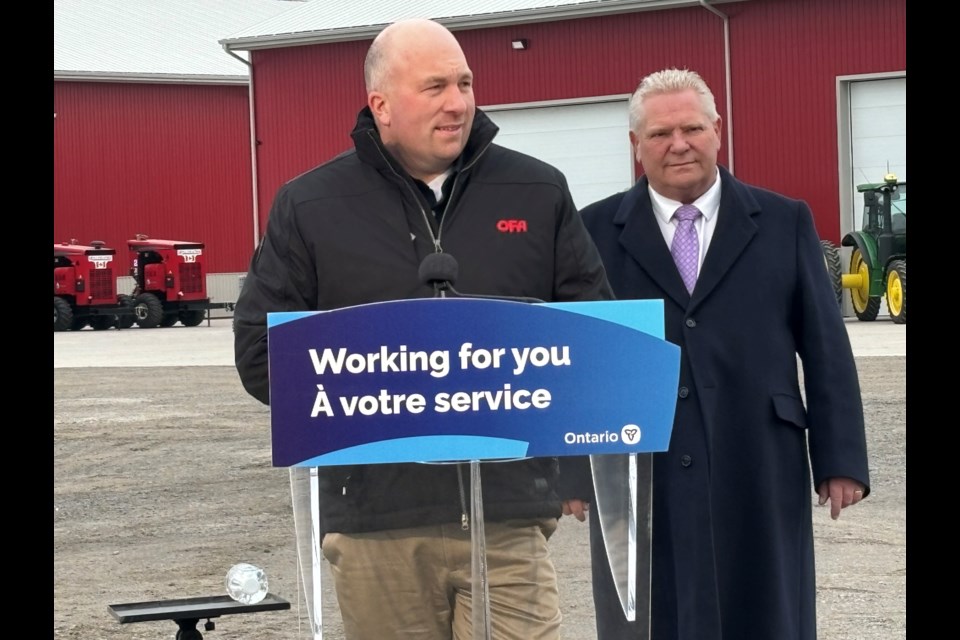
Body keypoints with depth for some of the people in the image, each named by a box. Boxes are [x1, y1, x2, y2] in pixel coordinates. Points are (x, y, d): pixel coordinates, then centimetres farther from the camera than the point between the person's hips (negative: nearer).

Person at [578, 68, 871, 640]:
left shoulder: (785, 223, 7)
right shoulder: (596, 232, 5)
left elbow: (825, 350, 5)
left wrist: (841, 460, 0)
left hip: (759, 478, 1)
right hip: (637, 482, 0)